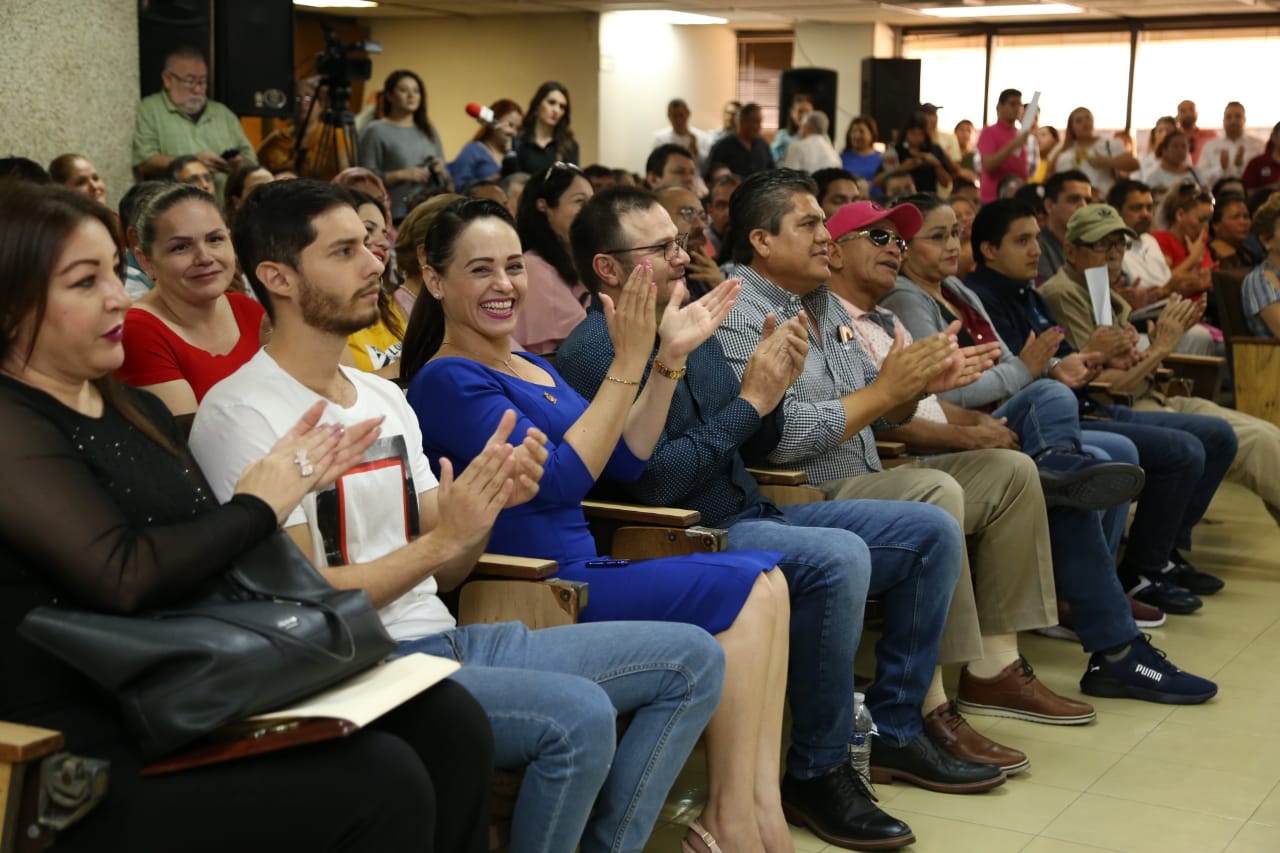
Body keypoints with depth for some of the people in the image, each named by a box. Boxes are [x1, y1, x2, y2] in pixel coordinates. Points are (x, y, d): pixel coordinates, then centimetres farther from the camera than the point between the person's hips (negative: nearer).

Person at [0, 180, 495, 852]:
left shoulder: (134, 407, 17)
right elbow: (123, 575, -23)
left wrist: (290, 484, 3)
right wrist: (256, 508, -9)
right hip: (94, 754, -8)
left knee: (449, 722, -8)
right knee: (382, 781, -22)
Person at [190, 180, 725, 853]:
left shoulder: (384, 396, 17)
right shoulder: (240, 414, -9)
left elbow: (440, 573, 14)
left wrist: (491, 501, -6)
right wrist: (441, 539, -19)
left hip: (443, 639, 9)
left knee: (691, 658, 3)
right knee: (580, 715, -32)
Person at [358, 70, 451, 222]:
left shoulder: (428, 131, 18)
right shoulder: (376, 131, 1)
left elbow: (448, 182, 20)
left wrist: (441, 171, 0)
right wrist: (401, 175, -15)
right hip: (395, 217, -5)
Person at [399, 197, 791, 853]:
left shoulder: (534, 368, 18)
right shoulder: (448, 381, -10)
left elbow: (624, 460, 16)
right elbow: (558, 479, -19)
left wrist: (670, 358, 7)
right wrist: (627, 362, -19)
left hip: (578, 570, 9)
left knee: (766, 578, -8)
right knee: (742, 588, -17)